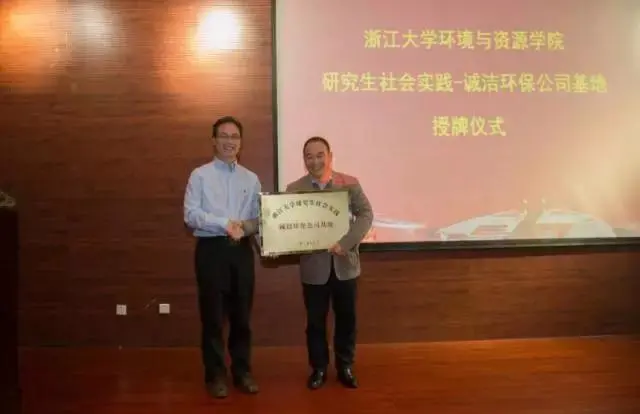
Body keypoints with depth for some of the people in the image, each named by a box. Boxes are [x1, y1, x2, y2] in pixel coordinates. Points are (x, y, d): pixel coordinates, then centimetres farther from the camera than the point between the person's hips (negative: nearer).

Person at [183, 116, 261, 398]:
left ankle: (242, 371, 25)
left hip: (242, 250, 3)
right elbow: (191, 215, -10)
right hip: (211, 250, -3)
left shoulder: (251, 179, 10)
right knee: (213, 315, 3)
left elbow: (259, 218, 7)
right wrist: (225, 223, -20)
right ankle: (215, 375, 18)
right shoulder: (200, 175, -1)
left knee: (241, 314, 11)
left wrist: (245, 227, -14)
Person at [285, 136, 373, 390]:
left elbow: (366, 214, -8)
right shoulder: (294, 189, -1)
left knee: (346, 319, 12)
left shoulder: (350, 183, -1)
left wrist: (345, 243, -20)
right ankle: (319, 368, 28)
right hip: (313, 266, 0)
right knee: (315, 321, 10)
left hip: (345, 264, 1)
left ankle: (345, 367, 30)